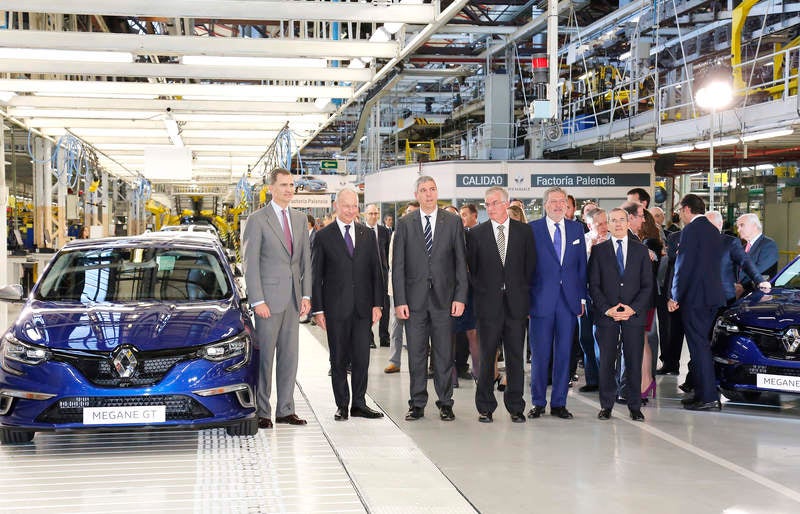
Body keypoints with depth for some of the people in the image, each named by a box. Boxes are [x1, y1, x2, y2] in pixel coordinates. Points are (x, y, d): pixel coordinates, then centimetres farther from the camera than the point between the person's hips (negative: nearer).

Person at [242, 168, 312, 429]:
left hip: (293, 298, 6)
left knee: (290, 355, 8)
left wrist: (306, 295, 6)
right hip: (269, 298, -5)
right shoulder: (257, 220, -5)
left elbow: (305, 259, 14)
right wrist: (257, 301, -13)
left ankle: (285, 410, 15)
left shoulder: (300, 219, 13)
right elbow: (250, 263, -8)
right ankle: (261, 412, 6)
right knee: (265, 356, -1)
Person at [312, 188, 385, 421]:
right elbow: (316, 275, 0)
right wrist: (318, 309, -5)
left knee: (362, 358, 2)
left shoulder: (367, 234, 10)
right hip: (336, 307, -2)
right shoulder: (323, 236, 1)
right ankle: (342, 405, 14)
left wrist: (377, 303, 2)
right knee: (339, 359, 5)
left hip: (363, 306, 2)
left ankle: (359, 404, 12)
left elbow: (376, 270, 10)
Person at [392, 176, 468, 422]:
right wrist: (399, 300, -5)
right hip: (415, 298, 0)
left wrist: (460, 297, -5)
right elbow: (398, 266, 3)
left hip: (443, 298, 0)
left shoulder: (453, 222, 4)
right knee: (416, 354, 4)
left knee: (444, 353, 4)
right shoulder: (405, 224, 5)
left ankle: (445, 403, 14)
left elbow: (461, 262, 3)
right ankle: (417, 404, 13)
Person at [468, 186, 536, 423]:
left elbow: (530, 265, 9)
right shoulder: (476, 234, 3)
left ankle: (515, 407, 13)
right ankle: (485, 407, 11)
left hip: (516, 303, 1)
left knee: (515, 357, 4)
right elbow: (472, 269, 7)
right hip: (488, 303, -1)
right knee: (487, 357, 2)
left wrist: (522, 292, 4)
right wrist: (482, 291, 2)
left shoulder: (524, 231, 6)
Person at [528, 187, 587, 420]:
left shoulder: (576, 229, 10)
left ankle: (559, 403, 14)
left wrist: (582, 297, 8)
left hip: (569, 300, 3)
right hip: (541, 300, -3)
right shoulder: (532, 229, 0)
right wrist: (525, 299, -5)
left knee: (564, 353, 6)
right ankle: (538, 402, 13)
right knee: (540, 354, 2)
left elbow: (582, 265, 12)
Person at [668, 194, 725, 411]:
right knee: (701, 344, 15)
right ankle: (702, 392, 19)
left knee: (699, 346, -7)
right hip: (713, 295, 9)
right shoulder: (713, 230, 15)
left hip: (695, 296, -9)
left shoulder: (691, 230, -12)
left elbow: (684, 266, -14)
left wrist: (674, 296, -9)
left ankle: (709, 398, -7)